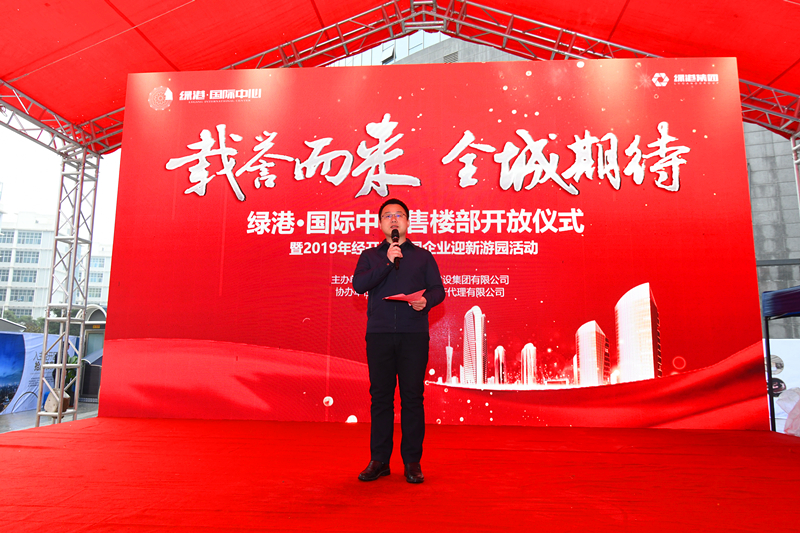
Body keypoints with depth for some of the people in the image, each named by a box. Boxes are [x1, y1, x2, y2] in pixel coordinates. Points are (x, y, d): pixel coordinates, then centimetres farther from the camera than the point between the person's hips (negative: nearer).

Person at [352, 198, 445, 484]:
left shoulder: (423, 256, 15)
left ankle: (412, 462, 12)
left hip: (414, 334, 0)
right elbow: (359, 284, -1)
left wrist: (426, 300, -15)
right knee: (380, 396, 4)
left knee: (413, 397, 0)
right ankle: (379, 460, 16)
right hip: (379, 334, 1)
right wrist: (388, 263, -9)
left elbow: (438, 289, 7)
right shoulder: (370, 255, 16)